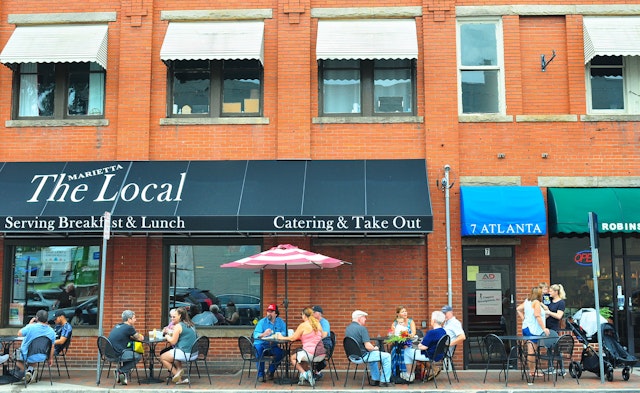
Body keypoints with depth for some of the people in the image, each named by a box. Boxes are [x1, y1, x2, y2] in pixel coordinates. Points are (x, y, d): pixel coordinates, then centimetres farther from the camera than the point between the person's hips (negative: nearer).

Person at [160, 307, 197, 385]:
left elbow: (173, 342, -10)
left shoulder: (178, 326, -11)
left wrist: (167, 336, 9)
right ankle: (179, 369, 17)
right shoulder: (191, 325, 12)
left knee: (162, 357, 10)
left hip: (184, 353, -8)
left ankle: (176, 373, 4)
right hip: (193, 353, 8)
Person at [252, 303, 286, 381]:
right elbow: (255, 334, -11)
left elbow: (284, 332, -5)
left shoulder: (280, 321, 7)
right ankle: (260, 374, -22)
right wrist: (263, 334, -32)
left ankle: (270, 371, 0)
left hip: (273, 345, 2)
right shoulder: (262, 322, 0)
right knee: (258, 348, -34)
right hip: (260, 343, -2)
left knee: (281, 353, -24)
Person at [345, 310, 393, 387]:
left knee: (373, 353, 36)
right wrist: (375, 348, -2)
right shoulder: (361, 328, -20)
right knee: (387, 356, 3)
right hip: (362, 356, -9)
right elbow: (368, 346, -24)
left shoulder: (347, 328, 7)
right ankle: (384, 381, 9)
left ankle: (375, 379, 36)